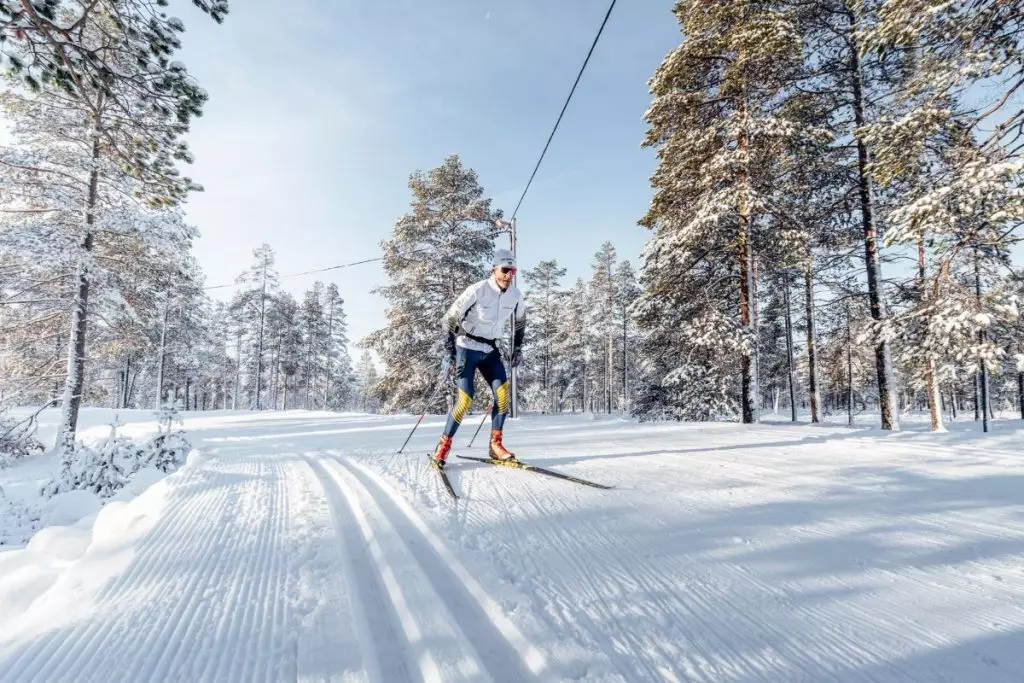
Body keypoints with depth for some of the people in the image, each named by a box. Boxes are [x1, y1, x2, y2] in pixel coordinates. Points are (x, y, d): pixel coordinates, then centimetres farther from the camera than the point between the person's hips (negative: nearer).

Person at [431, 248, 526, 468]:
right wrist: (450, 348, -16)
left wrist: (517, 348, 12)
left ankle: (495, 444, -2)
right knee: (465, 399, -12)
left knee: (502, 391, -13)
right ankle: (444, 445, 6)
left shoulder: (516, 295, -4)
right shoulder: (477, 290, -19)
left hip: (490, 350, 5)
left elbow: (521, 321, 16)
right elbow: (451, 316, -13)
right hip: (467, 347, -5)